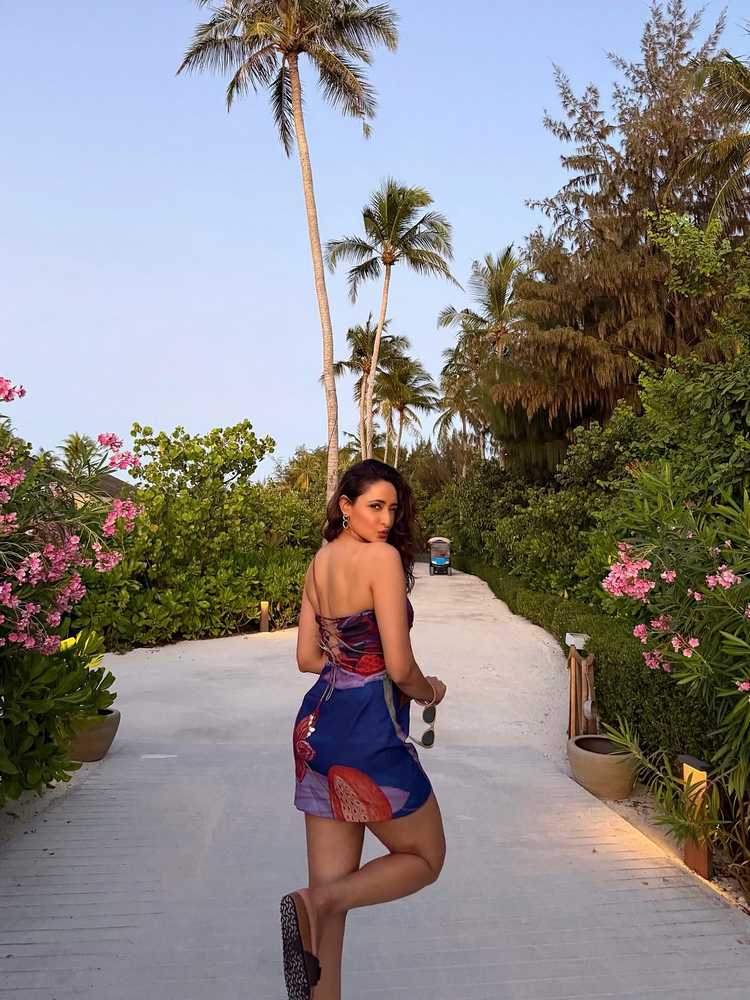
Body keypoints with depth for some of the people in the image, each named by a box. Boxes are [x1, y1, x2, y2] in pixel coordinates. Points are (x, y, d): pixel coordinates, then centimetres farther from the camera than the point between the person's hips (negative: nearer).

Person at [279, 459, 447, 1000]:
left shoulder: (319, 562, 9)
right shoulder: (383, 556, -15)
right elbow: (399, 666, -17)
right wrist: (429, 691, 3)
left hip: (318, 724, 8)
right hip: (367, 731, -8)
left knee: (334, 884, 16)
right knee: (425, 859, 15)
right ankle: (314, 902, -5)